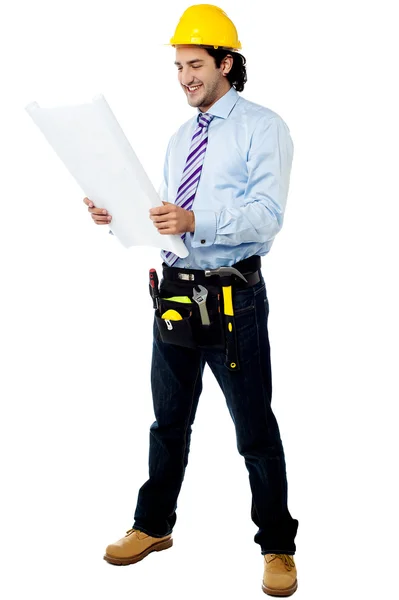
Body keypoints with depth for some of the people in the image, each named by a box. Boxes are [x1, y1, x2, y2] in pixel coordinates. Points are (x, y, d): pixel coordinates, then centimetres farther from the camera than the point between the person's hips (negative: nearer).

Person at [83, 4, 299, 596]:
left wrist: (196, 221, -33)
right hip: (176, 292, 7)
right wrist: (121, 215, -3)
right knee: (169, 421, 18)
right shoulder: (181, 137, 15)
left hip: (234, 298, -6)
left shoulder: (262, 126, -6)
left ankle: (278, 547, 21)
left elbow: (267, 215, -19)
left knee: (255, 429, 4)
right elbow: (166, 216, 16)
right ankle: (154, 526, 36)